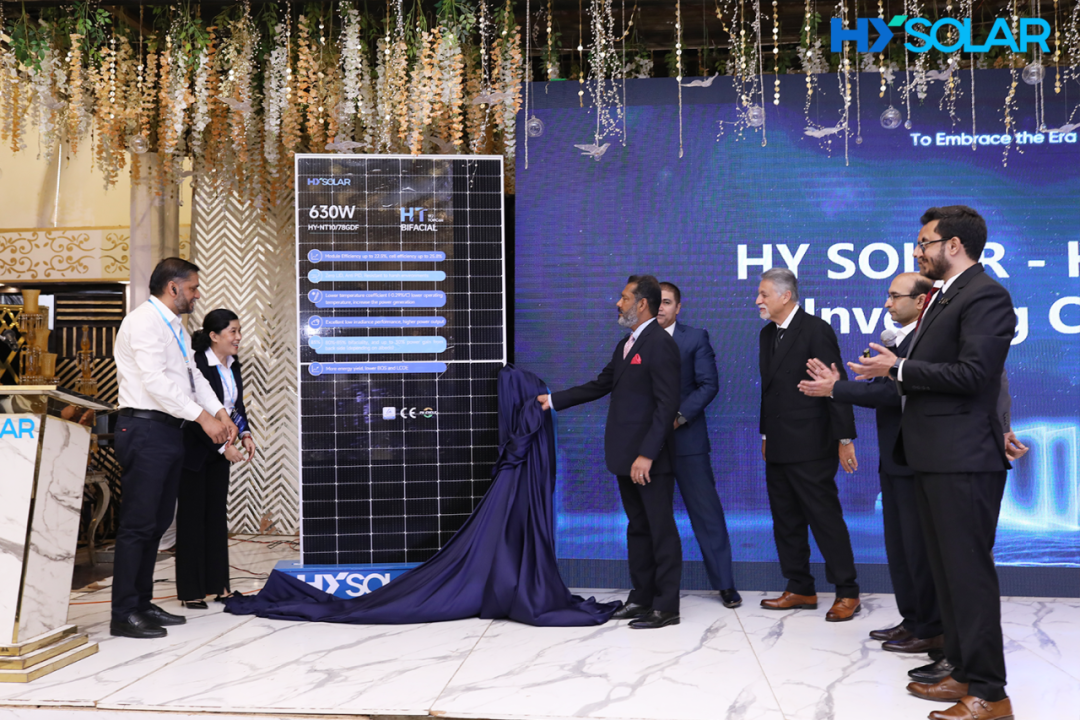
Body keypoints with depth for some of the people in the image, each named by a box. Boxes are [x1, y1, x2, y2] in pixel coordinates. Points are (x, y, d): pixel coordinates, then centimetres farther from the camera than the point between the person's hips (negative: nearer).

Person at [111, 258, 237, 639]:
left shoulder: (176, 328, 19)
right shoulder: (144, 322, -11)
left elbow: (194, 376, 17)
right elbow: (156, 381, -20)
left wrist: (220, 413, 2)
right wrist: (203, 417, -19)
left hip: (169, 431, 10)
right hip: (145, 429, -10)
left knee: (157, 522, 13)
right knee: (138, 523, -7)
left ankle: (142, 604, 22)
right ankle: (124, 614, -1)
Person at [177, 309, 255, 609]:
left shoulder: (233, 365, 5)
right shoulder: (197, 365, -20)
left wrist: (245, 434, -2)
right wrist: (223, 447, -22)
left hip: (220, 450, 8)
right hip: (194, 450, -7)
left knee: (218, 514, 10)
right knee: (192, 515, 1)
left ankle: (218, 585, 18)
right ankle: (191, 591, 9)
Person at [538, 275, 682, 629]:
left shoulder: (660, 343, -14)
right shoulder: (625, 345, 16)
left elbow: (667, 404, -19)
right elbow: (600, 385, 22)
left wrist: (647, 454, -23)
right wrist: (554, 400, 20)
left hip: (651, 458, -9)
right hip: (626, 456, 9)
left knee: (661, 531, -1)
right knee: (637, 529, 15)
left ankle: (666, 607, 6)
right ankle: (641, 597, 24)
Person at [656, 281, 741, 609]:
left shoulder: (696, 338, 2)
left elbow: (709, 385, -5)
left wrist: (679, 417, -14)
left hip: (686, 438, -2)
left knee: (706, 511, 0)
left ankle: (725, 582, 8)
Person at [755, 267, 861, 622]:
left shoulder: (816, 330, -11)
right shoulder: (767, 334, 14)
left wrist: (844, 438, -15)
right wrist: (766, 434, 17)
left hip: (810, 446, -8)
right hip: (778, 447, 8)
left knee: (826, 519, -3)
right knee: (786, 522, 11)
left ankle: (847, 593, 7)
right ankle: (800, 589, 21)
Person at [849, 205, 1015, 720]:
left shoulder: (985, 296, -12)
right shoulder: (945, 296, 18)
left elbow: (972, 374, -21)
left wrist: (899, 368, -14)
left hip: (963, 458, -10)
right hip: (934, 456, 10)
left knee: (969, 572, -5)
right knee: (947, 571, 16)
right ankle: (964, 673, 27)